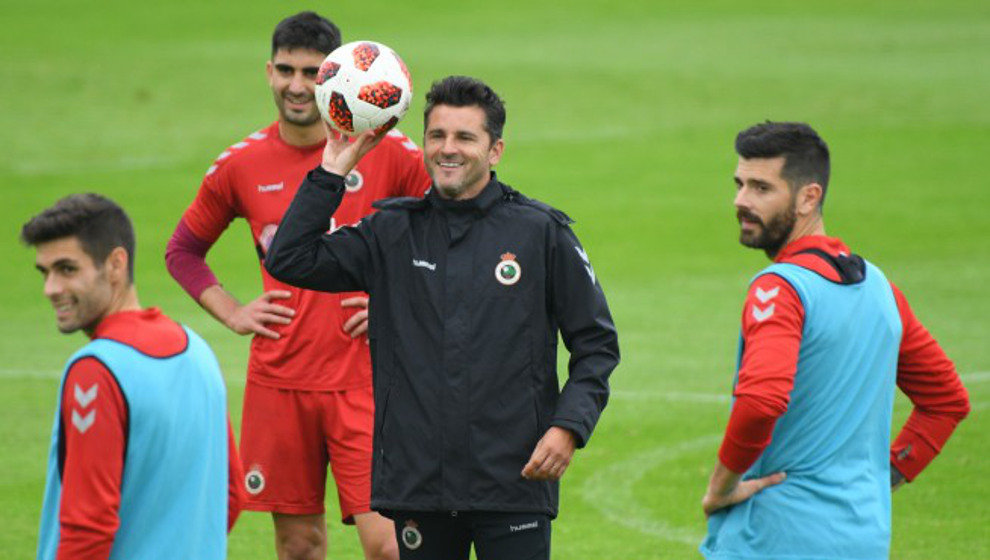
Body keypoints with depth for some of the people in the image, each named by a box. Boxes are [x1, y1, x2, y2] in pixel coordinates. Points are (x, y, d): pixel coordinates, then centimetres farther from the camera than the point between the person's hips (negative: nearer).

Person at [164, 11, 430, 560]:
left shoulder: (386, 152, -3)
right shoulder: (240, 165, 4)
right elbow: (182, 251, 19)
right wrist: (233, 313, 6)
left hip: (363, 379, -2)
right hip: (278, 382, 3)